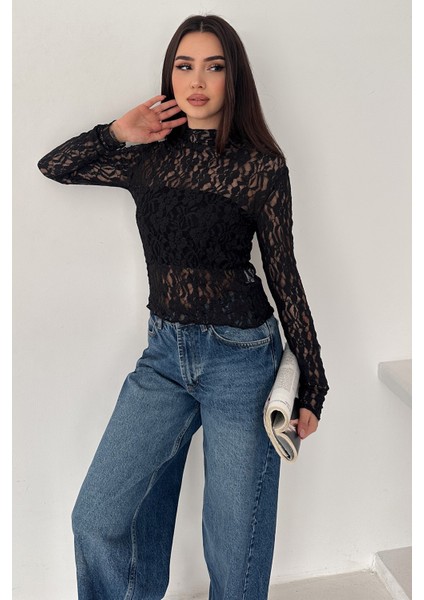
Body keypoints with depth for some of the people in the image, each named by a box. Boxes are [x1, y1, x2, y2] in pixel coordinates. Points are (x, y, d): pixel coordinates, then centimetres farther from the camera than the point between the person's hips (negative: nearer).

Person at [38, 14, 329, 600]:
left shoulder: (261, 166, -6)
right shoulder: (150, 157, 5)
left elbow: (284, 275, -2)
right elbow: (54, 166, 17)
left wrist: (312, 386, 0)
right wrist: (120, 132, 1)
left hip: (241, 358, -3)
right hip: (164, 353, 4)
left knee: (234, 546, 8)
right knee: (96, 519, 5)